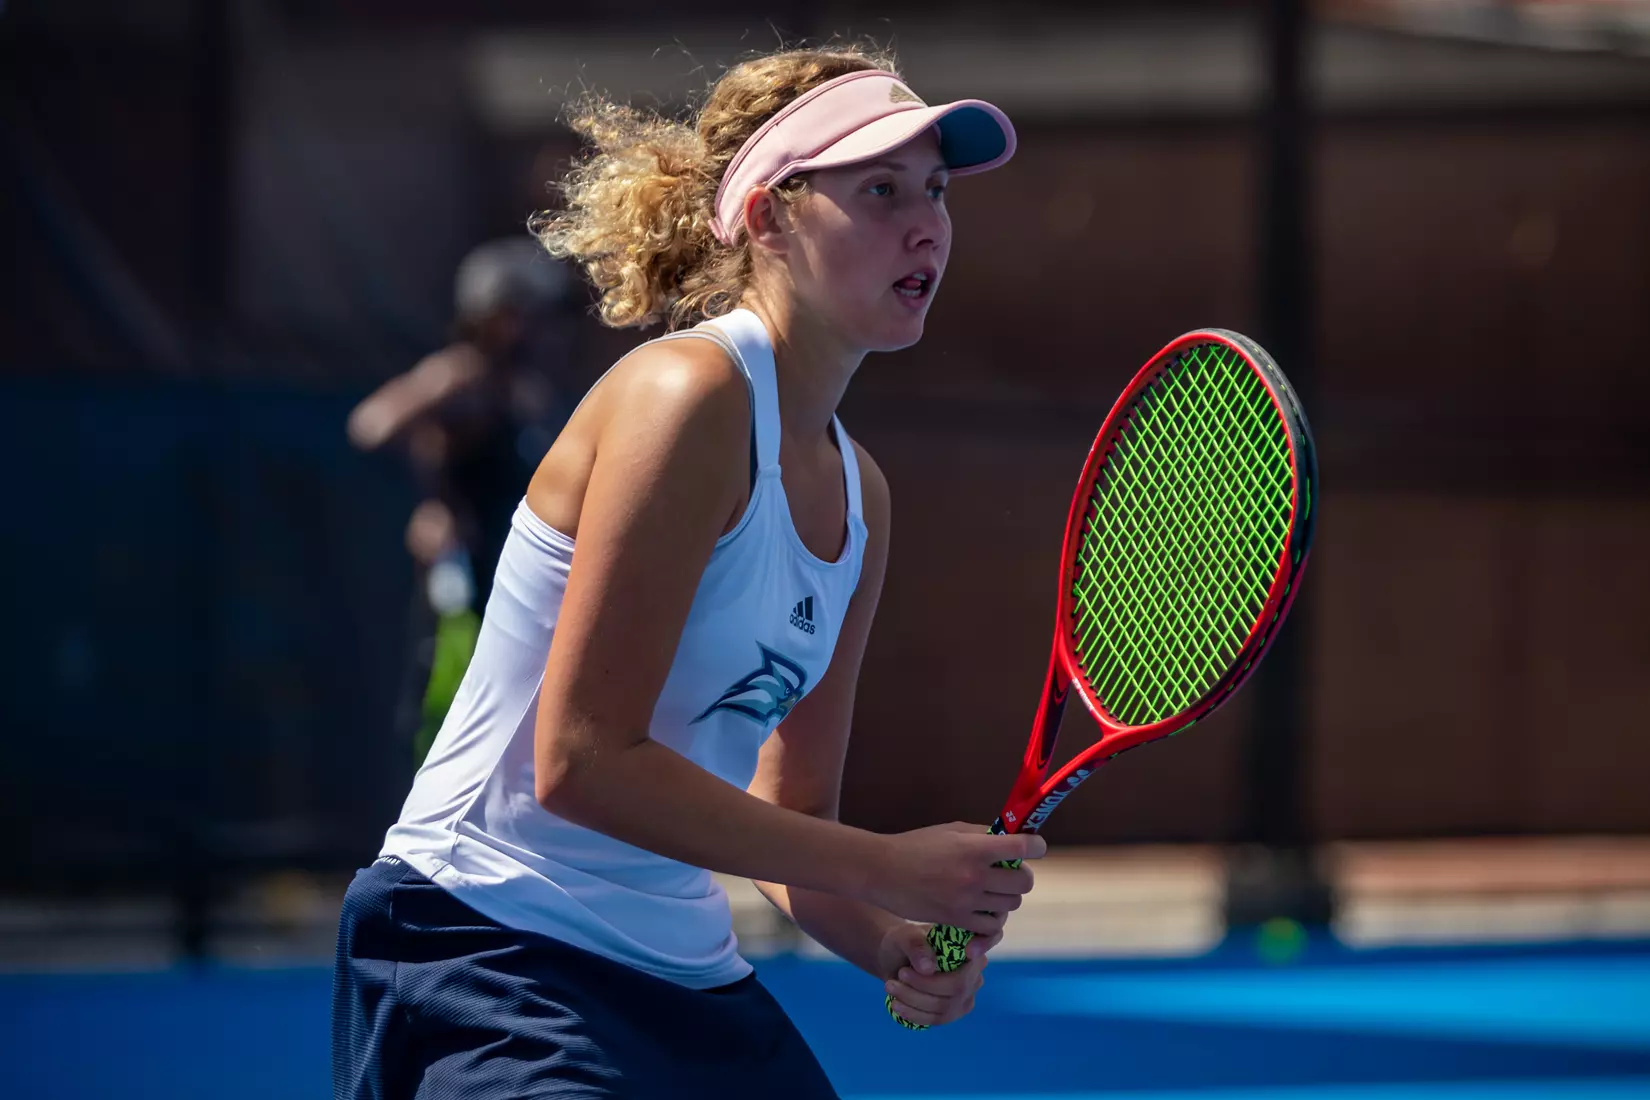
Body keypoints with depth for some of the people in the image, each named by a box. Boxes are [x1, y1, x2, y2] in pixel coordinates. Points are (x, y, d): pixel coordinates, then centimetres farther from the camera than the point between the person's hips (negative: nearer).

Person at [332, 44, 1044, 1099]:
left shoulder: (857, 492, 10)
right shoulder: (688, 392, -16)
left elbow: (790, 817, 14)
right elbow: (580, 763, -22)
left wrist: (890, 940, -8)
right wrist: (887, 868, -19)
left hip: (686, 976, 9)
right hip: (493, 950, -9)